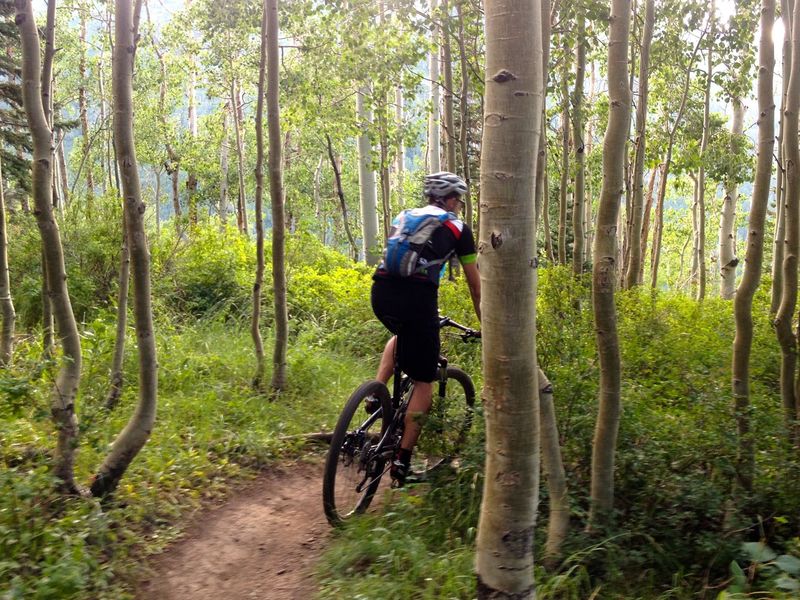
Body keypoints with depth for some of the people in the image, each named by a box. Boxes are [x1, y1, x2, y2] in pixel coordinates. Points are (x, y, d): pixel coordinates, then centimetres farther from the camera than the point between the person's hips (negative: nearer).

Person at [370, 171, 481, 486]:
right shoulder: (458, 228, 16)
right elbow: (474, 284, 19)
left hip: (381, 293, 5)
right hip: (416, 297, -5)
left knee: (402, 333, 39)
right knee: (423, 382, 9)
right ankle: (402, 460, 8)